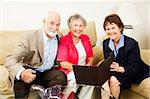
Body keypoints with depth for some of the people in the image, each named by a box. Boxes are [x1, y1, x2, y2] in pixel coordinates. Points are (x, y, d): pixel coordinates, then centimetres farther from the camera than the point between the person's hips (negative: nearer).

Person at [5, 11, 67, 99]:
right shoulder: (30, 38, -15)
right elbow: (10, 59, -23)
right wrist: (21, 72, -45)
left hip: (48, 73, 4)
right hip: (30, 72, -3)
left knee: (61, 76, -26)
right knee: (20, 78, -34)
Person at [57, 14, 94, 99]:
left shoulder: (85, 39, 10)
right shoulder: (64, 41, -8)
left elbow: (90, 58, 13)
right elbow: (63, 64, -14)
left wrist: (88, 65, -9)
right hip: (68, 71, -4)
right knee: (75, 77, -33)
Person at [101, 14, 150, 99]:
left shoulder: (132, 43, -18)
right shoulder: (106, 43, 1)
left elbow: (134, 68, -19)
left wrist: (120, 69, -38)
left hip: (134, 73, -4)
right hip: (115, 73, 5)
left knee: (113, 80, -30)